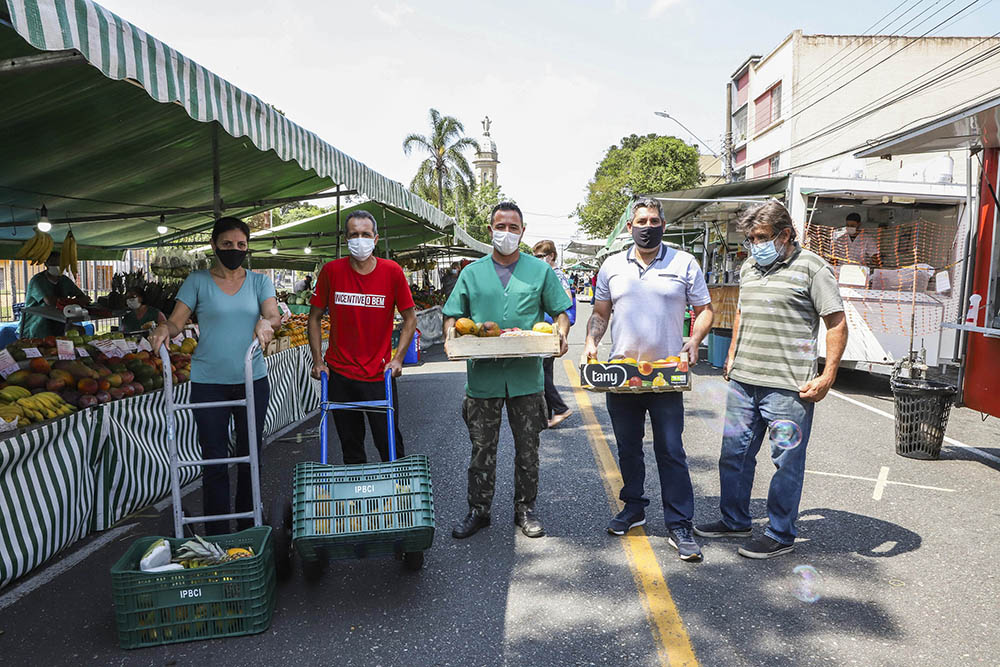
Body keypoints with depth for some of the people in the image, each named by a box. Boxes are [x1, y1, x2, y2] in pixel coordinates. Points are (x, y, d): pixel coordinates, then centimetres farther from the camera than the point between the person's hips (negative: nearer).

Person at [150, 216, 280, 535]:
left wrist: (266, 322, -30)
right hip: (208, 383, -1)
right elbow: (176, 321, 0)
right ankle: (216, 535, 11)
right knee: (214, 459, 1)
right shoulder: (197, 281, 5)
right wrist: (163, 329, -22)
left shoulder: (259, 281, 8)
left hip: (252, 381, 2)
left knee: (250, 455, 9)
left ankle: (249, 528, 24)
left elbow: (274, 316, -7)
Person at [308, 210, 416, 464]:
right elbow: (315, 317, 7)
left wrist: (397, 359, -6)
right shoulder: (332, 271, -2)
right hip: (339, 374, 1)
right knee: (351, 450, 12)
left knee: (390, 445, 3)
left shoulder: (392, 271, -4)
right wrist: (318, 360, 1)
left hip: (380, 375, -1)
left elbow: (409, 318, 3)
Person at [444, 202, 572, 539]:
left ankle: (525, 509, 25)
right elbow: (452, 315, 11)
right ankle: (478, 511, 22)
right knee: (482, 448, 8)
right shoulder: (472, 272, 9)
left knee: (527, 448, 9)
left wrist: (560, 336, -11)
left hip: (526, 375, 0)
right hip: (483, 375, 1)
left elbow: (560, 311, 9)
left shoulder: (541, 270, 7)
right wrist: (451, 337, -10)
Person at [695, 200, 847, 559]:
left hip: (788, 386, -7)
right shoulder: (749, 268, 15)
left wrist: (827, 377, -13)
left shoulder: (812, 267, -6)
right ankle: (734, 521, 30)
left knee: (787, 461, 3)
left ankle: (780, 535, 18)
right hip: (742, 381, 7)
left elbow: (837, 323, -7)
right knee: (734, 452, 14)